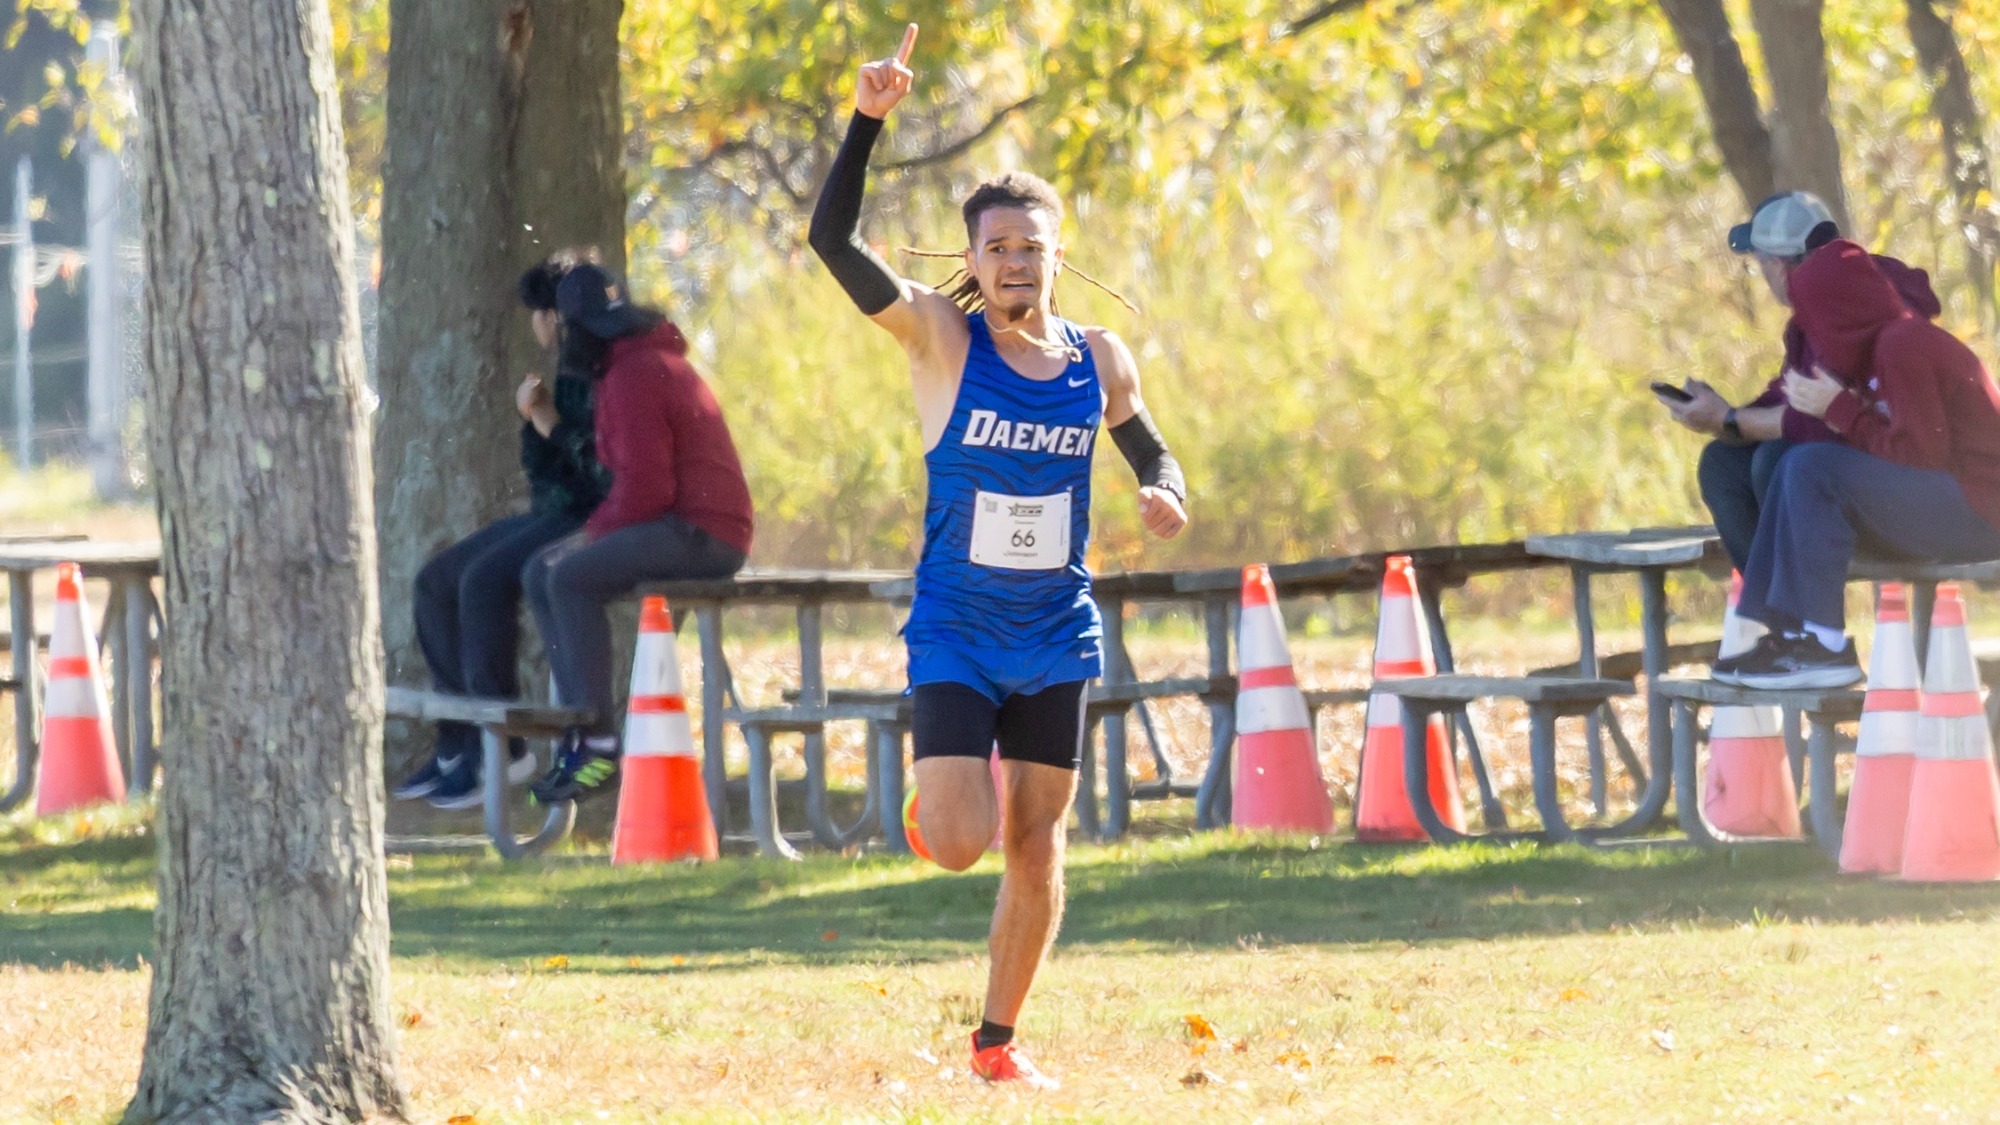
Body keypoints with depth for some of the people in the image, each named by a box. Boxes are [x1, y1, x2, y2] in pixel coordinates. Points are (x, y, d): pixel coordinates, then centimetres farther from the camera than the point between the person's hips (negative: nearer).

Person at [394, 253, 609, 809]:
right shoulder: (568, 373, 15)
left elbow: (604, 471, -22)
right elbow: (541, 469, 15)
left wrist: (548, 424, -21)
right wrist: (533, 420, -3)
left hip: (590, 520, -11)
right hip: (551, 513, 11)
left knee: (485, 580, -28)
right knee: (436, 580, 3)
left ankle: (502, 750, -22)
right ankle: (458, 744, 0)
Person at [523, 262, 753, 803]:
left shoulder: (632, 378, -14)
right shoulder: (655, 358, 21)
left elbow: (645, 487, -21)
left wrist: (594, 533, -8)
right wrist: (597, 530, 11)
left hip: (699, 534, -11)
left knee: (570, 579, -24)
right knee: (541, 571, 9)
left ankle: (599, 743, -25)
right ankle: (578, 726, 3)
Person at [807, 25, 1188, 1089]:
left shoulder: (1100, 362, 0)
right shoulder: (942, 338, -11)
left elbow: (1146, 446, 19)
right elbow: (833, 238, -22)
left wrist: (1166, 492, -5)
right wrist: (868, 120, -31)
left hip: (1057, 638, 3)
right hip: (954, 633, -3)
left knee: (1036, 847, 5)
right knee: (958, 845, -13)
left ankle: (997, 1041, 19)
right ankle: (943, 788, 25)